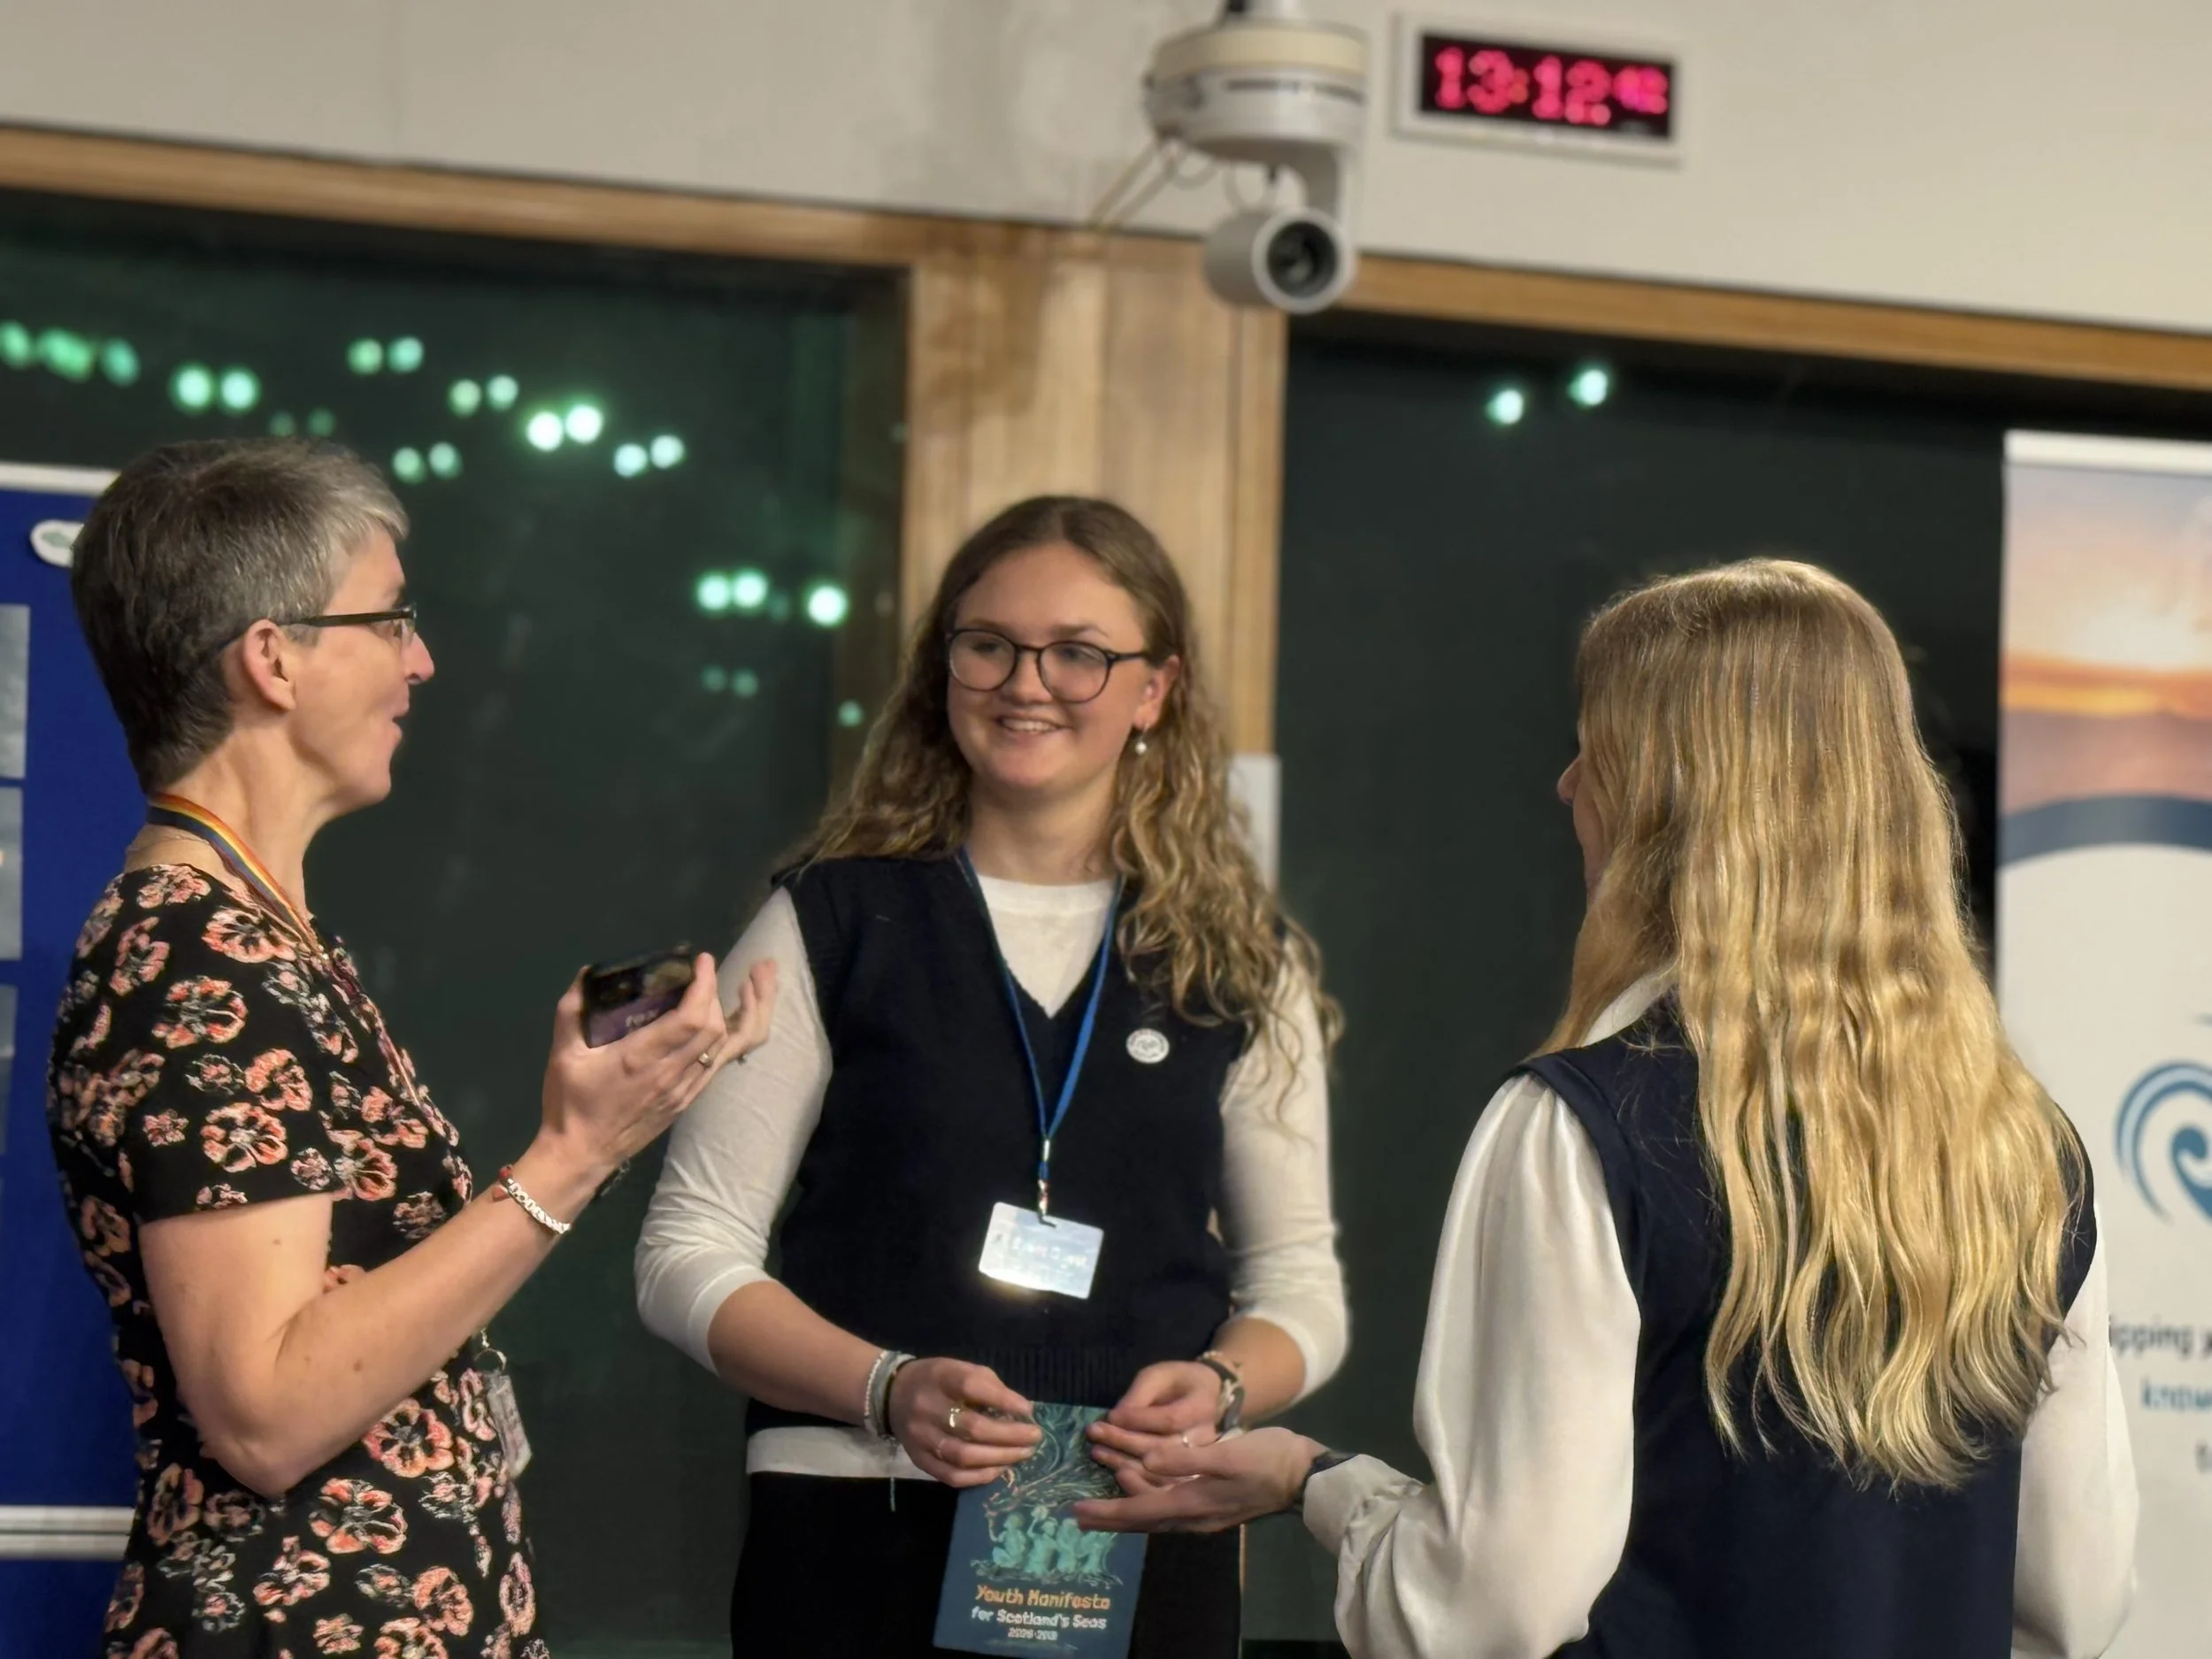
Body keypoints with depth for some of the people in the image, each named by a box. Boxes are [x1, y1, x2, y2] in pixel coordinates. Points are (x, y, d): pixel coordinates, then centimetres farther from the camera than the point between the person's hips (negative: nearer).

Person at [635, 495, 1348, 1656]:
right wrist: (888, 1390, -16)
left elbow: (1298, 1280, 13)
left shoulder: (1238, 963, 8)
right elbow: (689, 1254, 0)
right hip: (860, 1538, -1)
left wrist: (1220, 1387, -9)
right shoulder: (834, 927, 2)